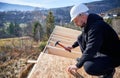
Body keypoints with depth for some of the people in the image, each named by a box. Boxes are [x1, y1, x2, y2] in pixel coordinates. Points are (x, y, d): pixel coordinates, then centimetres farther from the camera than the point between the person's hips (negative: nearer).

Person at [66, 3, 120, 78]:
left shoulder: (97, 26, -30)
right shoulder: (88, 24, 2)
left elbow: (90, 50, -33)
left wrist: (77, 65, -25)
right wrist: (73, 46, 28)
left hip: (113, 57, -9)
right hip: (100, 51, 9)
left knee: (88, 67, -34)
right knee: (80, 38, 4)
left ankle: (109, 71, -5)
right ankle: (86, 60, 13)